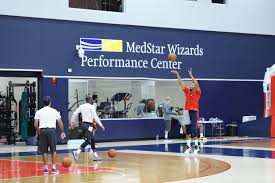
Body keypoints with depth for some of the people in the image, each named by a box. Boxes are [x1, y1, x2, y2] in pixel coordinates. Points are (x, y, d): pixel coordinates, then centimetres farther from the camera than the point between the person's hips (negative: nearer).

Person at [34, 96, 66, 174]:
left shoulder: (39, 112, 9)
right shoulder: (54, 111, 9)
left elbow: (35, 125, 3)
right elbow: (60, 123, 6)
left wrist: (38, 132, 20)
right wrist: (62, 132, 20)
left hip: (42, 130, 1)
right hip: (51, 130, -1)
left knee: (44, 151, 9)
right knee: (53, 150, 10)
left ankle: (46, 168, 8)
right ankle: (54, 168, 7)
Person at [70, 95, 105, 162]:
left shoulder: (82, 106, 11)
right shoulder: (91, 106, -7)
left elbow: (75, 114, 8)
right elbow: (95, 116, -14)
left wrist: (72, 122, 19)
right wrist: (101, 125, -12)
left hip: (84, 124, 8)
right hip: (89, 125, -8)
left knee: (92, 140, 16)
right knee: (88, 140, -12)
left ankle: (95, 155, 19)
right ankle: (77, 152, -28)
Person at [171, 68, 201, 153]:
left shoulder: (197, 92, -1)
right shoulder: (187, 91, 12)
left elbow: (197, 83, -16)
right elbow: (181, 83, 10)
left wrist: (191, 75, -18)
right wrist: (177, 74, 4)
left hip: (194, 111, -5)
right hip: (187, 111, 5)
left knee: (193, 129, -9)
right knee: (187, 129, 5)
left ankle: (196, 146, 0)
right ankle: (188, 146, 10)